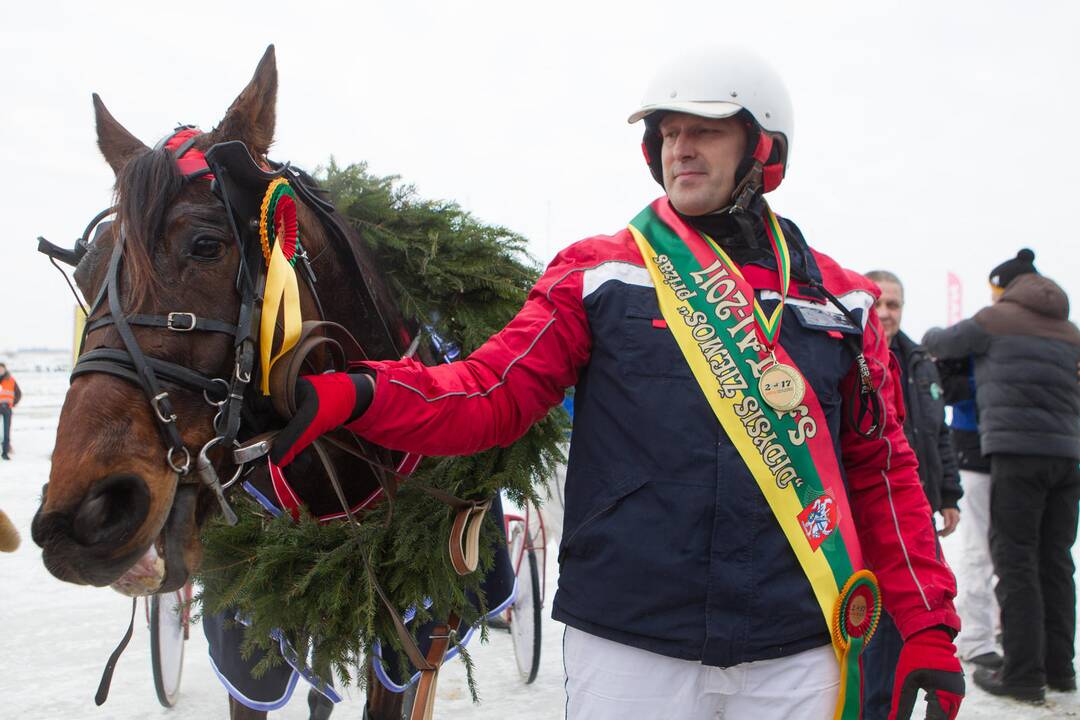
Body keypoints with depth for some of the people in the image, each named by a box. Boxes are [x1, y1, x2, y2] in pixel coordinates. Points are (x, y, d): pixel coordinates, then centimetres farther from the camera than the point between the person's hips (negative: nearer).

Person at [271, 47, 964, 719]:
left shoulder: (840, 299, 7)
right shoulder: (599, 273, 2)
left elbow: (882, 471, 10)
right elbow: (494, 394, -7)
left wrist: (929, 626, 5)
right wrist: (355, 394, -24)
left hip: (795, 656, 2)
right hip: (628, 646, -2)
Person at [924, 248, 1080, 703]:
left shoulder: (998, 318, 2)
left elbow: (942, 344, 10)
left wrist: (931, 339, 32)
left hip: (1018, 450, -6)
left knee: (1016, 562, -4)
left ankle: (1024, 674, -6)